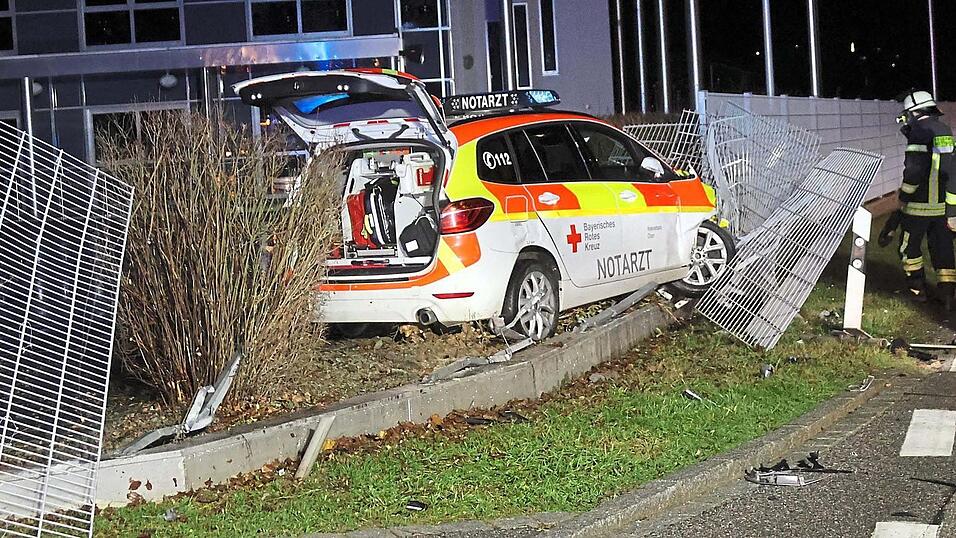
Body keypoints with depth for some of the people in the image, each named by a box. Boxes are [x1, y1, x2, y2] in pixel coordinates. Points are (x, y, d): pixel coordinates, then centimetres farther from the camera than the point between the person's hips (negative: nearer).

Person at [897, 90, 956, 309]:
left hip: (919, 205, -7)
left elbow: (914, 170, -21)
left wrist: (904, 196, -5)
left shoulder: (920, 133, -13)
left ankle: (917, 288, 19)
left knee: (909, 246, 12)